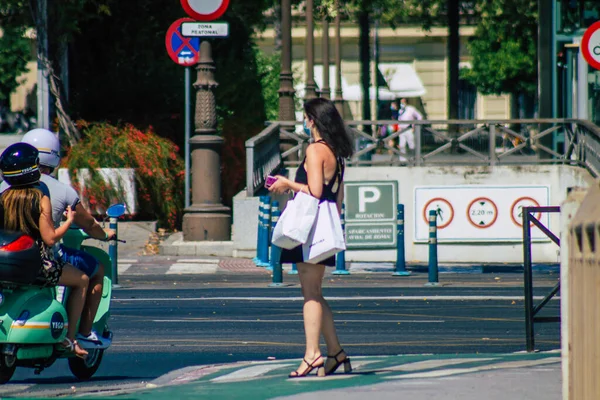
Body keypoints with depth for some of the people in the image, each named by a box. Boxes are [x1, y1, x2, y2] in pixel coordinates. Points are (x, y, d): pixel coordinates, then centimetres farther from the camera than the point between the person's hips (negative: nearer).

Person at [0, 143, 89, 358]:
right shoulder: (39, 198, -13)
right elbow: (50, 238, -16)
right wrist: (69, 221, -1)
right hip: (37, 264, -6)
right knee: (82, 280, 15)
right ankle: (69, 337, 8)